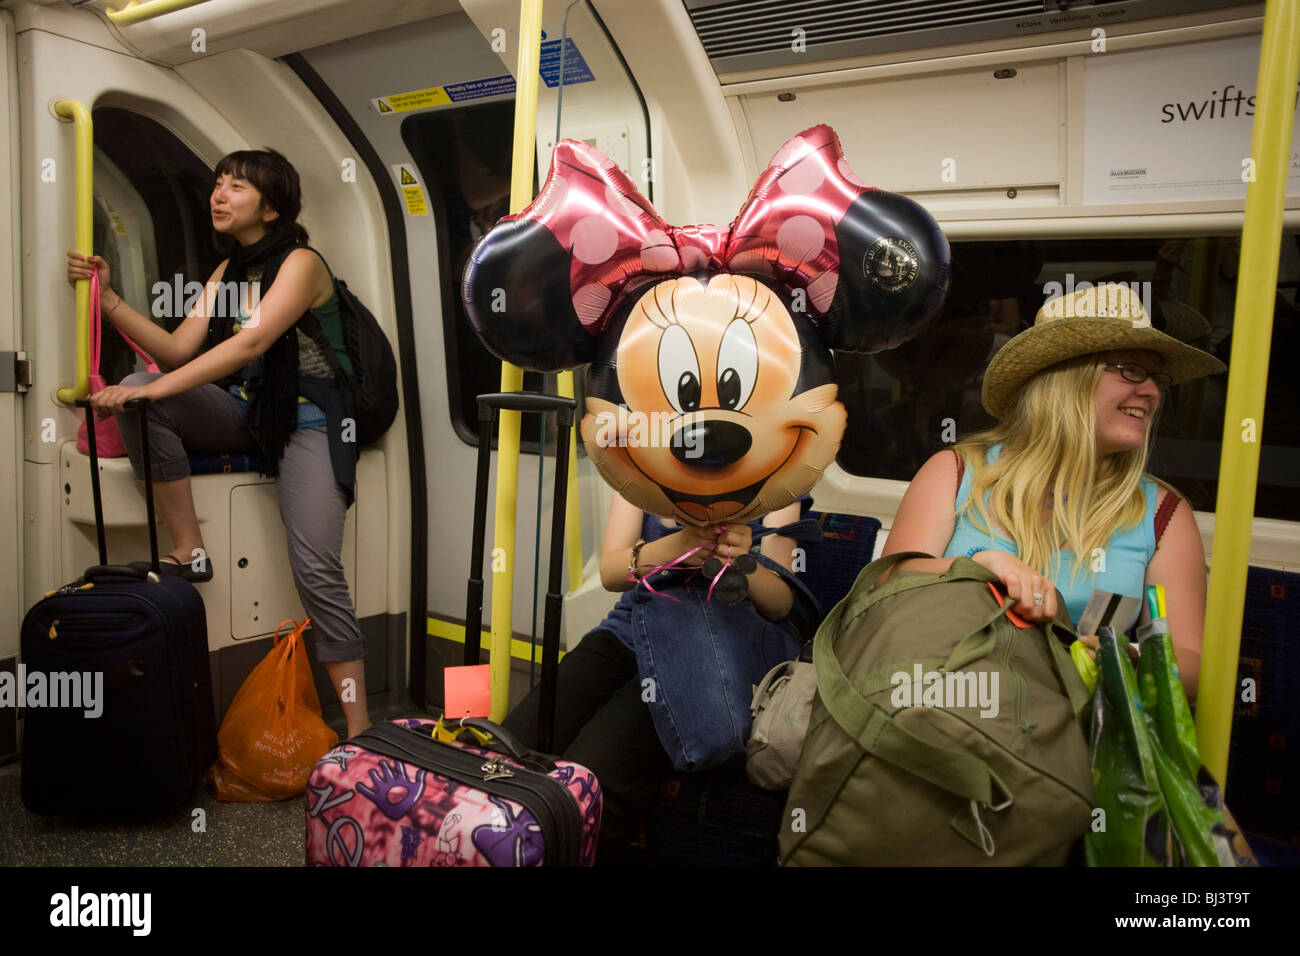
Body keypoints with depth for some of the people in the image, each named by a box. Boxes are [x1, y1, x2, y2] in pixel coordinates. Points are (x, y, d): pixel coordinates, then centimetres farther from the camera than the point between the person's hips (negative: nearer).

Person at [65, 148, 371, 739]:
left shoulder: (300, 263, -9)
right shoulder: (228, 272, 15)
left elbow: (251, 343, -24)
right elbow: (177, 350, 6)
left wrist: (153, 390, -29)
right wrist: (108, 299, -5)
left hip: (306, 422, -7)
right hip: (244, 412, 7)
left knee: (316, 569, -20)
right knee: (139, 393, -19)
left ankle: (358, 730, -15)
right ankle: (188, 552, -17)